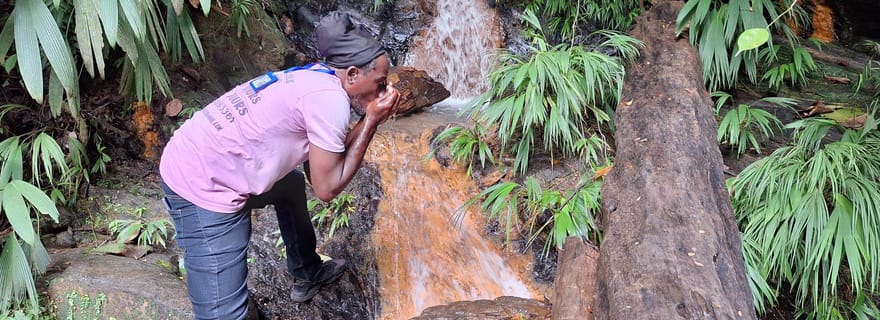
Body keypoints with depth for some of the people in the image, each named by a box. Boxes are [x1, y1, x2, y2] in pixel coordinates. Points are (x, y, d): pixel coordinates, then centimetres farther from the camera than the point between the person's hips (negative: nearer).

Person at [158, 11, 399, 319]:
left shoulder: (315, 78, 8)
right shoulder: (330, 98, -18)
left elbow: (328, 161, 12)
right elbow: (327, 188, -12)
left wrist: (370, 119, 3)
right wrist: (372, 122, -9)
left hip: (205, 161, 10)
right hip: (202, 186, -10)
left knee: (292, 184, 31)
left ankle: (307, 273, 48)